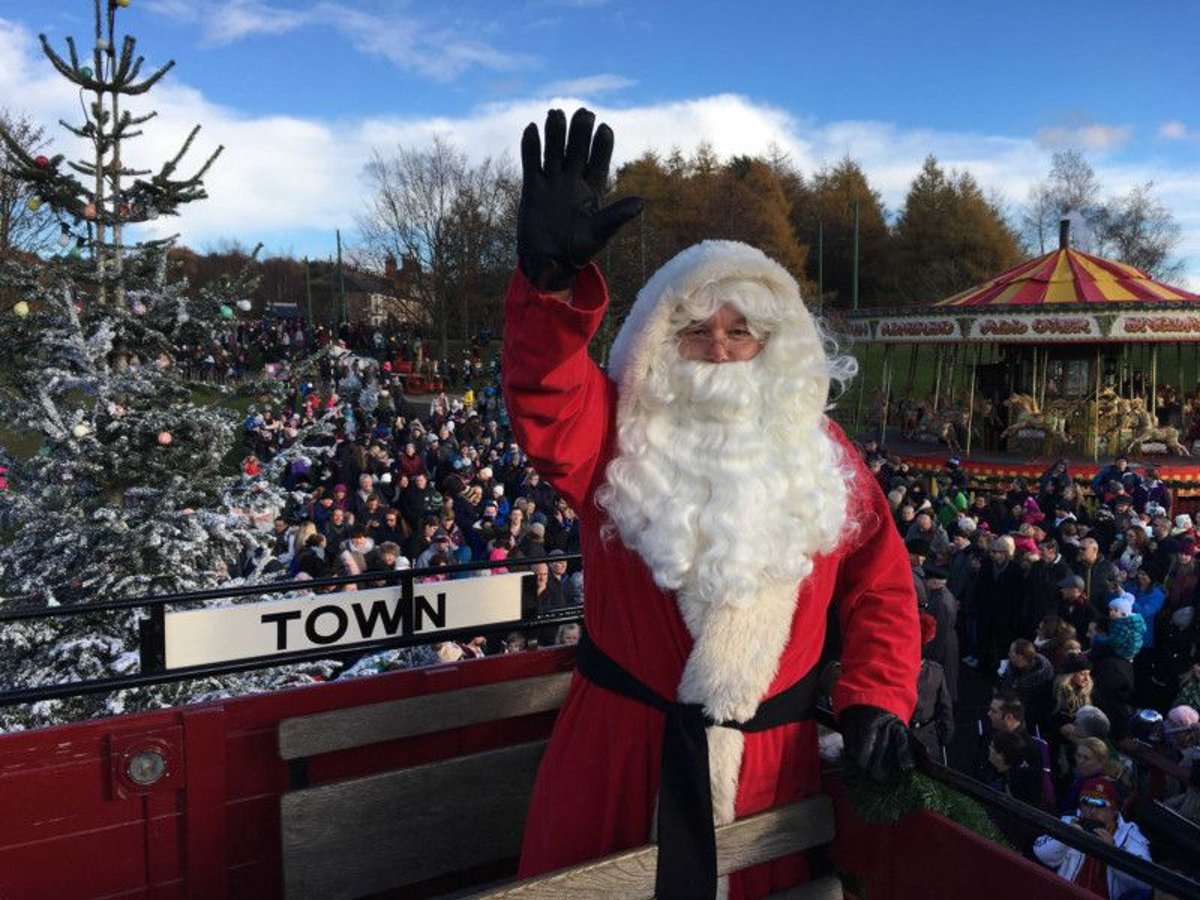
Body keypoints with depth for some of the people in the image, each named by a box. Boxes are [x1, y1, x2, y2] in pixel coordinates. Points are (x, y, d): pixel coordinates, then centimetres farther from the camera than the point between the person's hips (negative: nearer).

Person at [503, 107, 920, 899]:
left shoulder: (820, 450, 2)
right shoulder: (622, 438, -7)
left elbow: (881, 583, 6)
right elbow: (545, 401, -29)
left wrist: (877, 699, -5)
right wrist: (553, 277, -47)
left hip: (769, 751, 2)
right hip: (623, 739, -1)